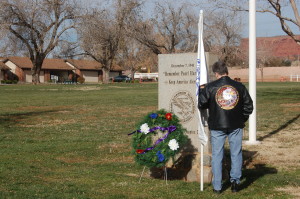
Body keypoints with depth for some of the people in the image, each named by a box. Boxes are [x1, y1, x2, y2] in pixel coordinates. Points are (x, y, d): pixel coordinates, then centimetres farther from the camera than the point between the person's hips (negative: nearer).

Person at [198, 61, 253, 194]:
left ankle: (217, 186, 8)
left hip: (217, 127, -1)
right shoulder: (240, 87, 0)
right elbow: (249, 106, 6)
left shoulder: (210, 87, -7)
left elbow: (201, 105, -2)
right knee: (236, 154, 13)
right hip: (236, 127, 1)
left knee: (217, 156, 6)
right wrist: (242, 119, 19)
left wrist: (201, 91, 14)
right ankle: (235, 179, 2)